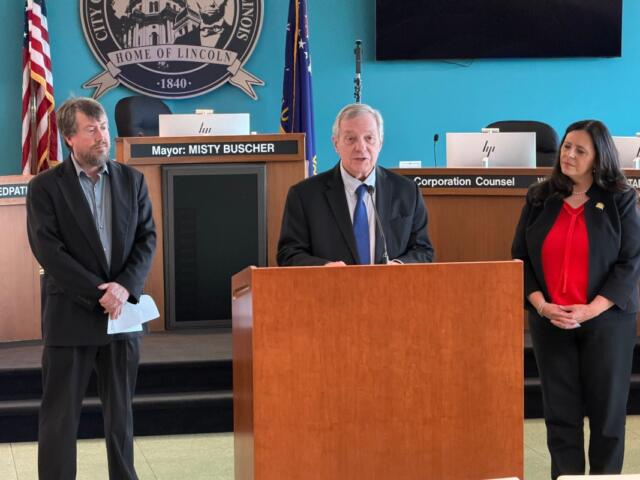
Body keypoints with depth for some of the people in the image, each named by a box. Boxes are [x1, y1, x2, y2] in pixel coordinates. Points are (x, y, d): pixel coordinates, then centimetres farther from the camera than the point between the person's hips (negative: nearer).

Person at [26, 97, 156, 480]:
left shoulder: (132, 180, 7)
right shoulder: (46, 186, -3)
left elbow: (147, 238, 3)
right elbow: (48, 250, -11)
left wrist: (125, 287, -13)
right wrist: (99, 293, -16)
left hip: (123, 311, 3)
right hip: (71, 315, -3)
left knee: (120, 411, 10)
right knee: (60, 416, 1)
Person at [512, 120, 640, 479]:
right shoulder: (540, 199, 6)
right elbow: (520, 257, 6)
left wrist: (590, 310, -15)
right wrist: (541, 305, -9)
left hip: (607, 320, -2)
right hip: (550, 322, 2)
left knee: (607, 411, 4)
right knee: (560, 412, 4)